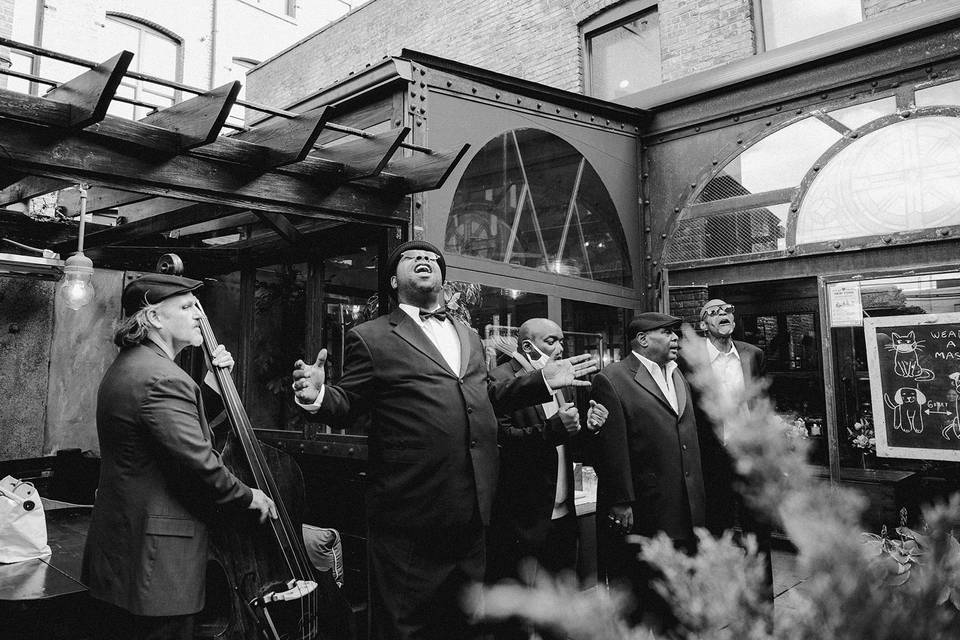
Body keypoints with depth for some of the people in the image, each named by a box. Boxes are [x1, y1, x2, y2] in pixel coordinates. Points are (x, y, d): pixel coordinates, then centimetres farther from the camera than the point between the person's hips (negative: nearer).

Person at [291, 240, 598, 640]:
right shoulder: (371, 337, -3)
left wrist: (543, 380, 15)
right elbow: (346, 407, -5)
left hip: (473, 512, 6)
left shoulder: (468, 336, 16)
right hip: (409, 517, -6)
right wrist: (317, 396, -27)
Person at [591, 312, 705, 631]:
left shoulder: (679, 378, 15)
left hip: (685, 514, 8)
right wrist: (620, 503, -18)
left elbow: (690, 436, 19)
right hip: (640, 516, -7)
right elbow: (612, 448, -16)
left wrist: (697, 502, 16)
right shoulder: (611, 380, -11)